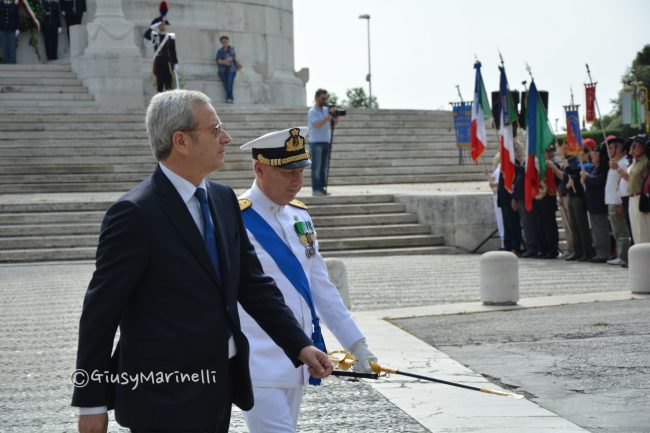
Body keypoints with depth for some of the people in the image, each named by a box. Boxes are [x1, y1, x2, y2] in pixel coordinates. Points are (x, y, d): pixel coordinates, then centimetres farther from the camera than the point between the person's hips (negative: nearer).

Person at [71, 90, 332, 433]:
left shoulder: (224, 199, 8)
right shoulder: (135, 214, -16)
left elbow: (254, 283, 13)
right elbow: (101, 311, -13)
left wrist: (301, 345, 6)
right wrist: (91, 403, -10)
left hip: (222, 383, 8)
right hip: (166, 398, -7)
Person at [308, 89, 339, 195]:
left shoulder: (326, 109, 12)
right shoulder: (312, 111, -7)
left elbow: (335, 122, 12)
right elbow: (318, 124, -21)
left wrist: (335, 114, -7)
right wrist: (329, 115, -23)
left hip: (326, 142, 6)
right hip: (316, 142, -6)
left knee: (324, 167, 6)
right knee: (316, 167, -5)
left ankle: (322, 188, 9)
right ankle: (315, 189, -3)